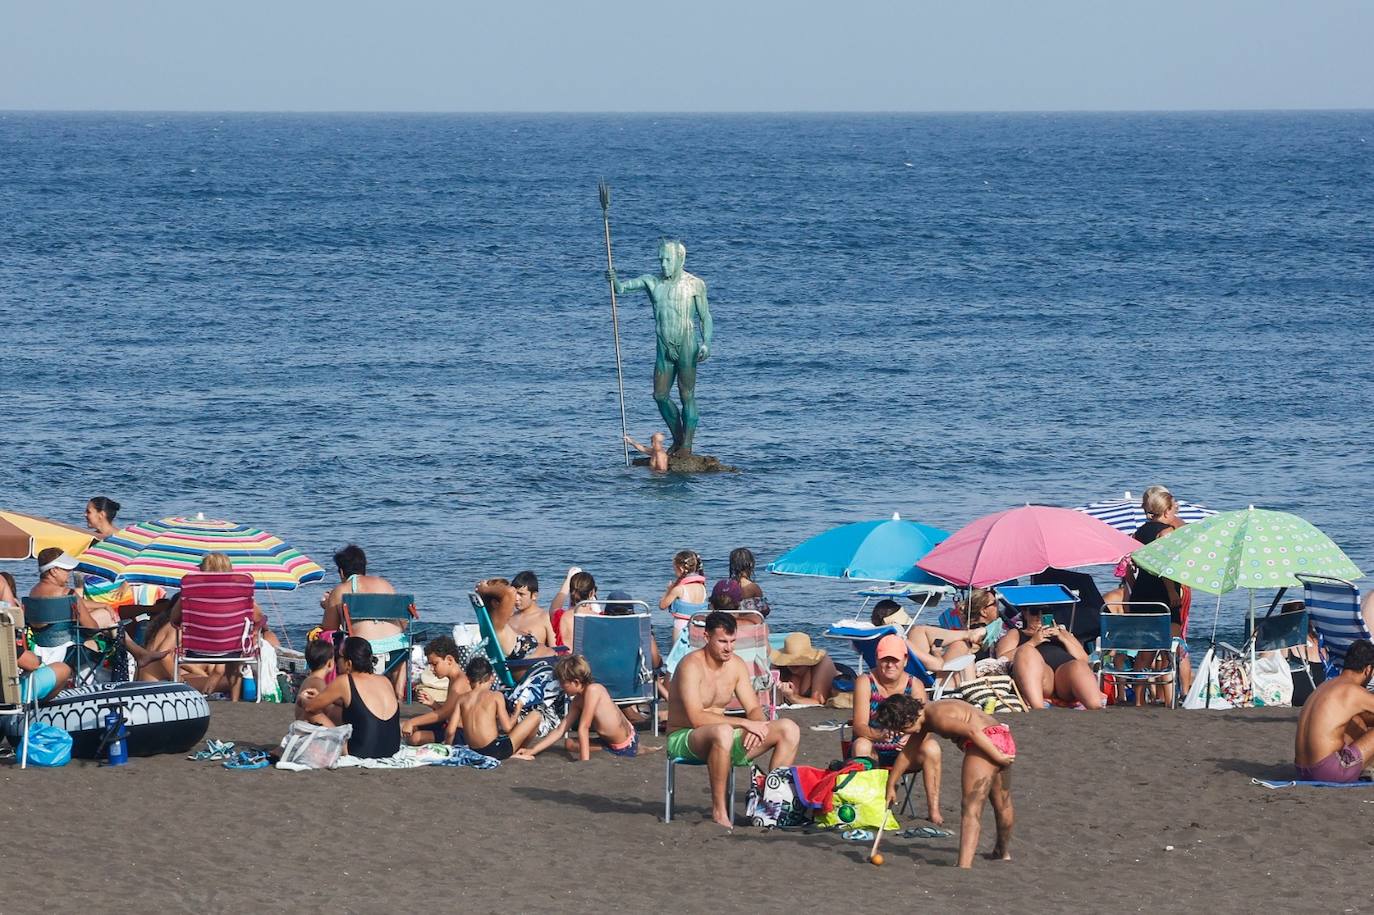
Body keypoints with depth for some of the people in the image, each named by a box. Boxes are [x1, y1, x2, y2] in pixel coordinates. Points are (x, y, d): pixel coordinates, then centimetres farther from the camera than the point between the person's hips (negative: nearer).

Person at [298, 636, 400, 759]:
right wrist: (321, 696, 29)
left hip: (362, 753, -6)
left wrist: (303, 699, 26)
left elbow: (310, 707, 1)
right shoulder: (385, 681, 7)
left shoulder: (344, 683, -11)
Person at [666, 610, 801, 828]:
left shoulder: (736, 665, 5)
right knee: (723, 732, -43)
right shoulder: (691, 665, -18)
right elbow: (696, 718, -27)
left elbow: (754, 709, 7)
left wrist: (756, 726, -18)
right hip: (683, 738, -7)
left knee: (789, 729, -5)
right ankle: (718, 809, -32)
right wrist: (744, 723, -29)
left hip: (722, 736, 7)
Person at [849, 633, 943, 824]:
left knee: (931, 747, -27)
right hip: (873, 752, -1)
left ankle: (934, 810, -24)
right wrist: (879, 735, -43)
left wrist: (912, 738, -41)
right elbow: (859, 726, -20)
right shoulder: (865, 682, -10)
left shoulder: (915, 686, -6)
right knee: (860, 745, -34)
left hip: (904, 753, 1)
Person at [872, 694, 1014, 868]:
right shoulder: (926, 719, 17)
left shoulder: (937, 716, -16)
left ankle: (964, 866, -27)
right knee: (1002, 804, 29)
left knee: (971, 808, -16)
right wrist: (891, 785, 35)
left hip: (988, 744, -10)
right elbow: (907, 754, 28)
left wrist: (998, 757, -23)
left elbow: (973, 731, -27)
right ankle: (1004, 852, 49)